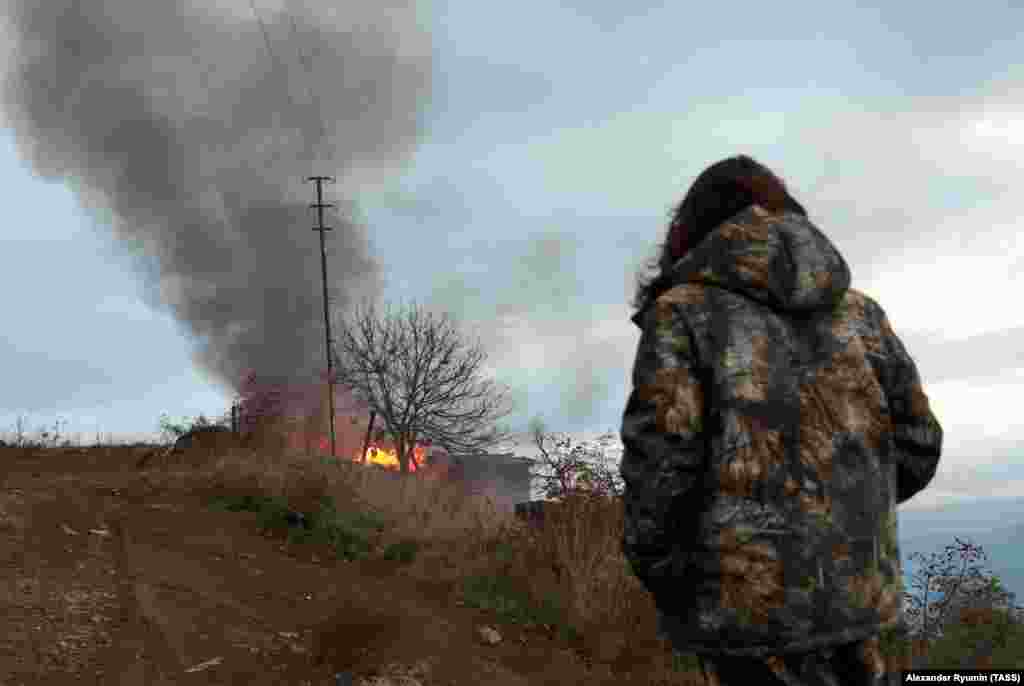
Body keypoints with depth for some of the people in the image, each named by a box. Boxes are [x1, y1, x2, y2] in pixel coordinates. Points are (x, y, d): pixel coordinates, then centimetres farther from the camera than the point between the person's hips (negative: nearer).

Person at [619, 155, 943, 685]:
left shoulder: (682, 312, -5)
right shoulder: (857, 312, 9)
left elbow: (660, 453, -16)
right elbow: (915, 445, 8)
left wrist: (650, 560, -1)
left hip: (744, 596, -4)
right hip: (853, 587, 5)